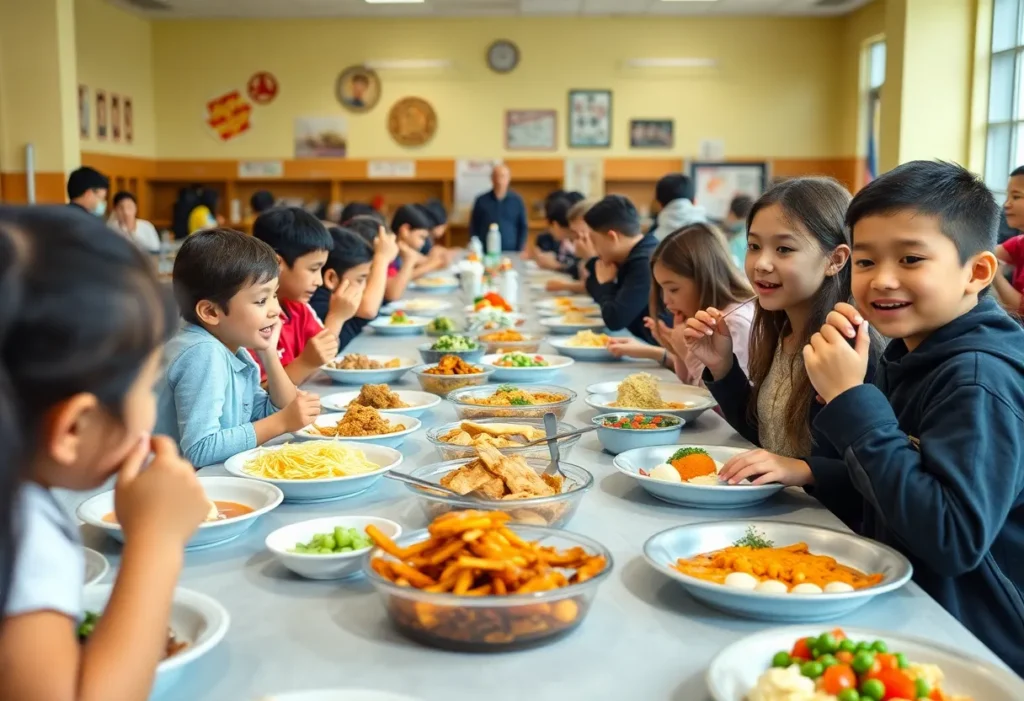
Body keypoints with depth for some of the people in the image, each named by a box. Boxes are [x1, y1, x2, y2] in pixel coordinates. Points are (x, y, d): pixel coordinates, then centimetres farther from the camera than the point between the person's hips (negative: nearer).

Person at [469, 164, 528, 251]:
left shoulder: (517, 201, 5)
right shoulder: (481, 201, 3)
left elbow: (523, 227, 8)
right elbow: (473, 227, 6)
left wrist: (519, 251, 0)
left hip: (510, 253, 1)